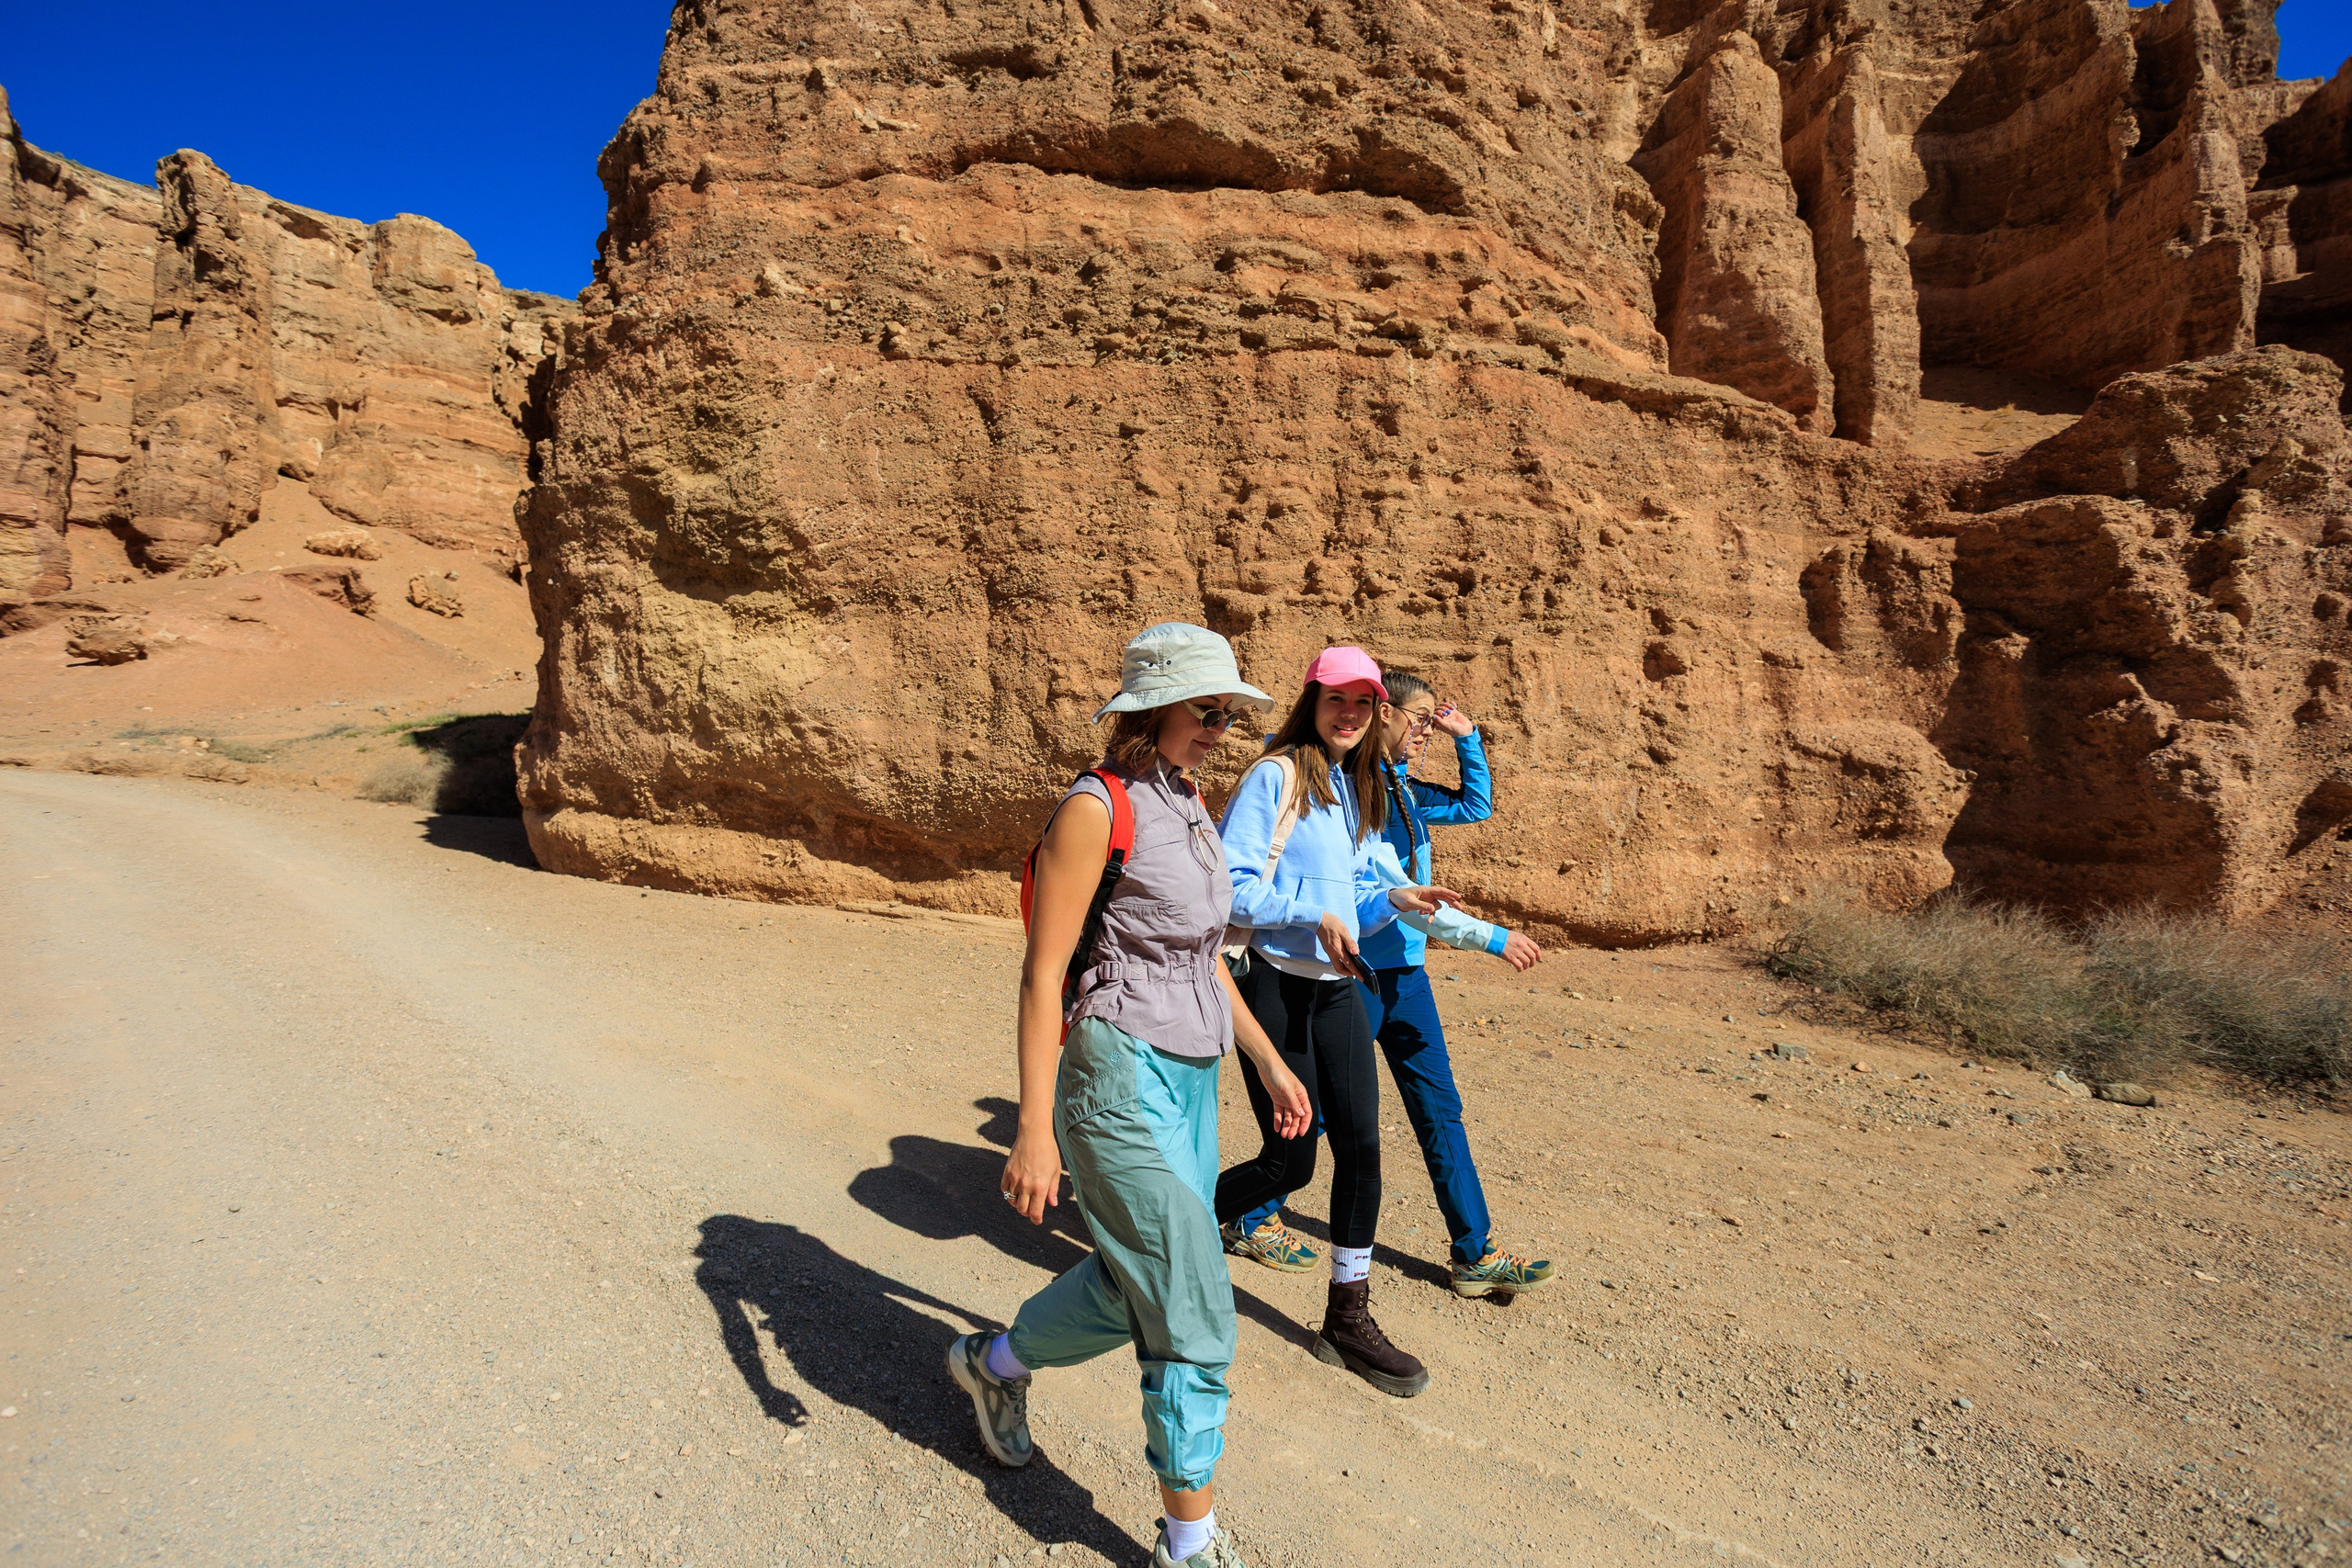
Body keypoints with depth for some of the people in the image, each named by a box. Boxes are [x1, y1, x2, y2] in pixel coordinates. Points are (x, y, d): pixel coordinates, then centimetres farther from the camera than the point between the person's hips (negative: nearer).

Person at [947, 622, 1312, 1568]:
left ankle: (994, 1364, 49)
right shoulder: (1095, 808, -16)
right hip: (1122, 1086, -9)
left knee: (1134, 1292, 22)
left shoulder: (1187, 805, 9)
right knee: (1196, 1325, 0)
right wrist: (1034, 1129, -19)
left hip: (1191, 1082, 9)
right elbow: (1043, 972, -17)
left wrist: (1268, 1060, 18)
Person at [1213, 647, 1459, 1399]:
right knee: (1290, 1160, 0)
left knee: (1361, 1146, 4)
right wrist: (1312, 915, -21)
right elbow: (1228, 885, -16)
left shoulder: (1356, 790, 15)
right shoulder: (1275, 776, -10)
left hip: (1337, 990, 7)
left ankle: (1348, 1320, 19)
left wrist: (1392, 900, 3)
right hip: (1275, 985, -7)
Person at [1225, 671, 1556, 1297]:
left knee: (1439, 1109, 10)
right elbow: (1390, 892, -22)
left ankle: (1475, 1254, 19)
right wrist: (1488, 937, -22)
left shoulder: (1404, 789, 10)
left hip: (1406, 972, 8)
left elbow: (1475, 806, 26)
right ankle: (1251, 1220, 25)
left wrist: (1466, 737, 13)